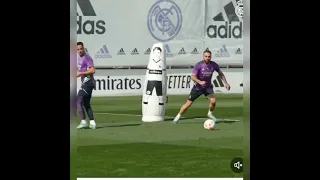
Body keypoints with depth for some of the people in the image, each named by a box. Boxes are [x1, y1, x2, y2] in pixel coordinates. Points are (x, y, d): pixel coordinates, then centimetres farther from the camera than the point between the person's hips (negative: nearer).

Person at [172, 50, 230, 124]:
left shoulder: (214, 65, -11)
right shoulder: (199, 65, -21)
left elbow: (220, 73, 7)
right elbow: (193, 77, -22)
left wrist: (225, 83, 2)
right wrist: (200, 82, -39)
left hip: (208, 87, 2)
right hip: (198, 87, -2)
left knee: (213, 101, -19)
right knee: (188, 104, -1)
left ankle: (210, 114, 13)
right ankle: (178, 116, 21)